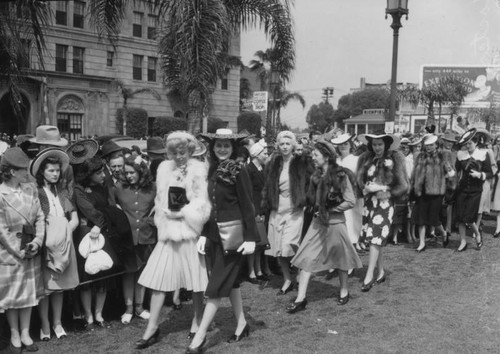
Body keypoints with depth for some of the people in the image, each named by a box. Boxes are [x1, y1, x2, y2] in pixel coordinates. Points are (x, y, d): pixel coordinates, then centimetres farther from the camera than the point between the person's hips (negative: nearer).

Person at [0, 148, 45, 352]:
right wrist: (19, 251, -14)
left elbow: (40, 217, 0)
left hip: (31, 250, 5)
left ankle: (25, 333, 25)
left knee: (29, 291, 12)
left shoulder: (30, 189, -1)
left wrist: (37, 241, -12)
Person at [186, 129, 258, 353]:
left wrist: (250, 238, -14)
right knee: (231, 281, 16)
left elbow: (247, 207, -12)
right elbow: (210, 205, 9)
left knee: (217, 285, -2)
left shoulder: (238, 172, -12)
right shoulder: (213, 171, 7)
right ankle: (242, 325, 30)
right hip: (215, 234, 7)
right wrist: (203, 234, 3)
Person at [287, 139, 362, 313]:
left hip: (335, 222, -5)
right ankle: (301, 298, -1)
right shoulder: (316, 176, 3)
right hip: (318, 222, 5)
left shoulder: (340, 176, -13)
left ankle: (344, 291, 33)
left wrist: (330, 210, -13)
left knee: (339, 259, 12)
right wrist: (318, 209, -3)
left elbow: (350, 201, -13)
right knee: (307, 258, -3)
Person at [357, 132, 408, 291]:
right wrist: (368, 189, -15)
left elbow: (403, 185, -2)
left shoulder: (394, 160, -5)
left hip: (385, 203, -4)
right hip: (369, 201, 4)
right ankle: (381, 272, 23)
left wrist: (387, 193, -11)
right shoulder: (366, 159, 4)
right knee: (375, 239, 10)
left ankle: (369, 275, -7)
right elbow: (360, 180, 2)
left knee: (376, 239, -9)